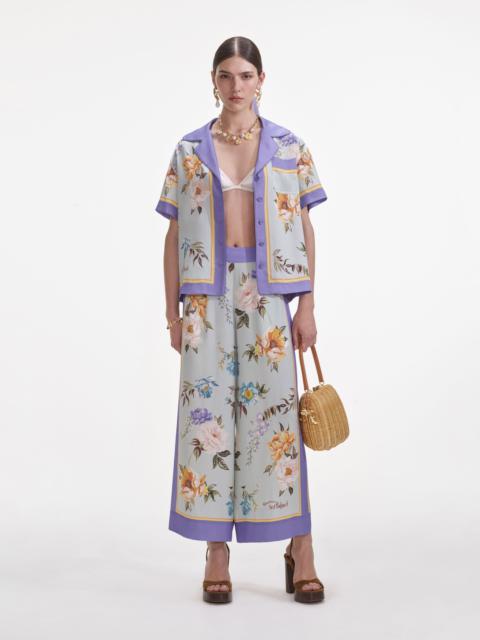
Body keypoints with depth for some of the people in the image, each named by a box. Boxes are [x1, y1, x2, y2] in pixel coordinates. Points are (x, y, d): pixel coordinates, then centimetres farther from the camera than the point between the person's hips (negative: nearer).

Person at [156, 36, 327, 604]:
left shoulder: (289, 147, 7)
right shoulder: (189, 150, 8)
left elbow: (305, 229, 6)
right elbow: (174, 235, 7)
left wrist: (307, 305, -1)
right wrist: (173, 311, 2)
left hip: (268, 291, -1)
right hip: (208, 292, 1)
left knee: (276, 409, -1)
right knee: (207, 410, -1)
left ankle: (299, 545, 12)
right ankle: (216, 551, 10)